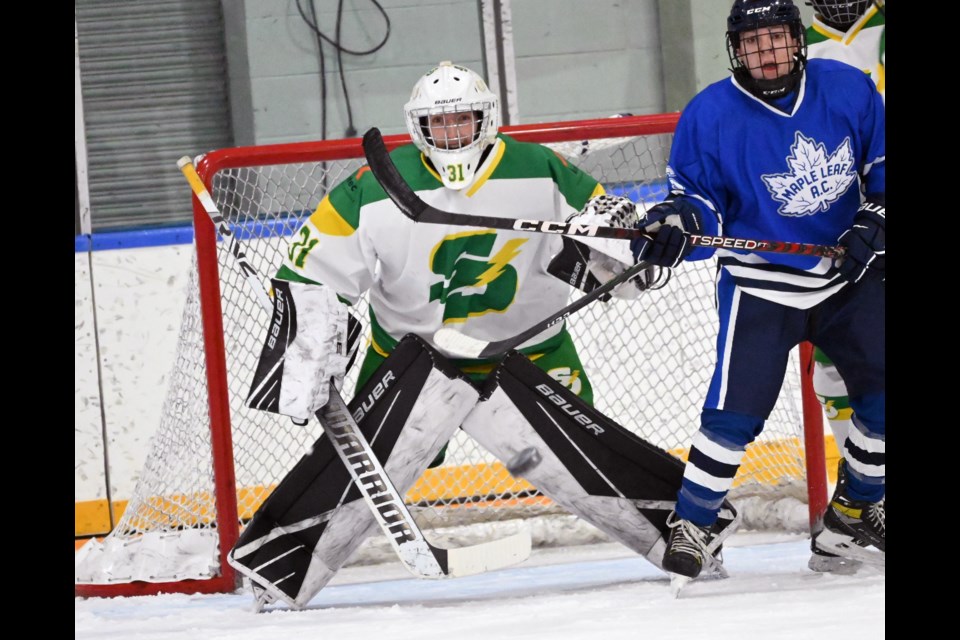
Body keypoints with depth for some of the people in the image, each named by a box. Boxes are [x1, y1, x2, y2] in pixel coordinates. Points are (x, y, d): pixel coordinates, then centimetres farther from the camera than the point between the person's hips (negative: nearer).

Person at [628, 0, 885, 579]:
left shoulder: (849, 90, -5)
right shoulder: (711, 115, -10)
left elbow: (881, 168, 5)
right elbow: (700, 201, -4)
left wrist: (872, 224, -9)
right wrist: (675, 227, -25)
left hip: (852, 276, 3)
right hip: (760, 286, -3)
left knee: (881, 391, -1)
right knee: (736, 411, -14)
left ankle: (852, 518, 20)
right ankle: (691, 526, -1)